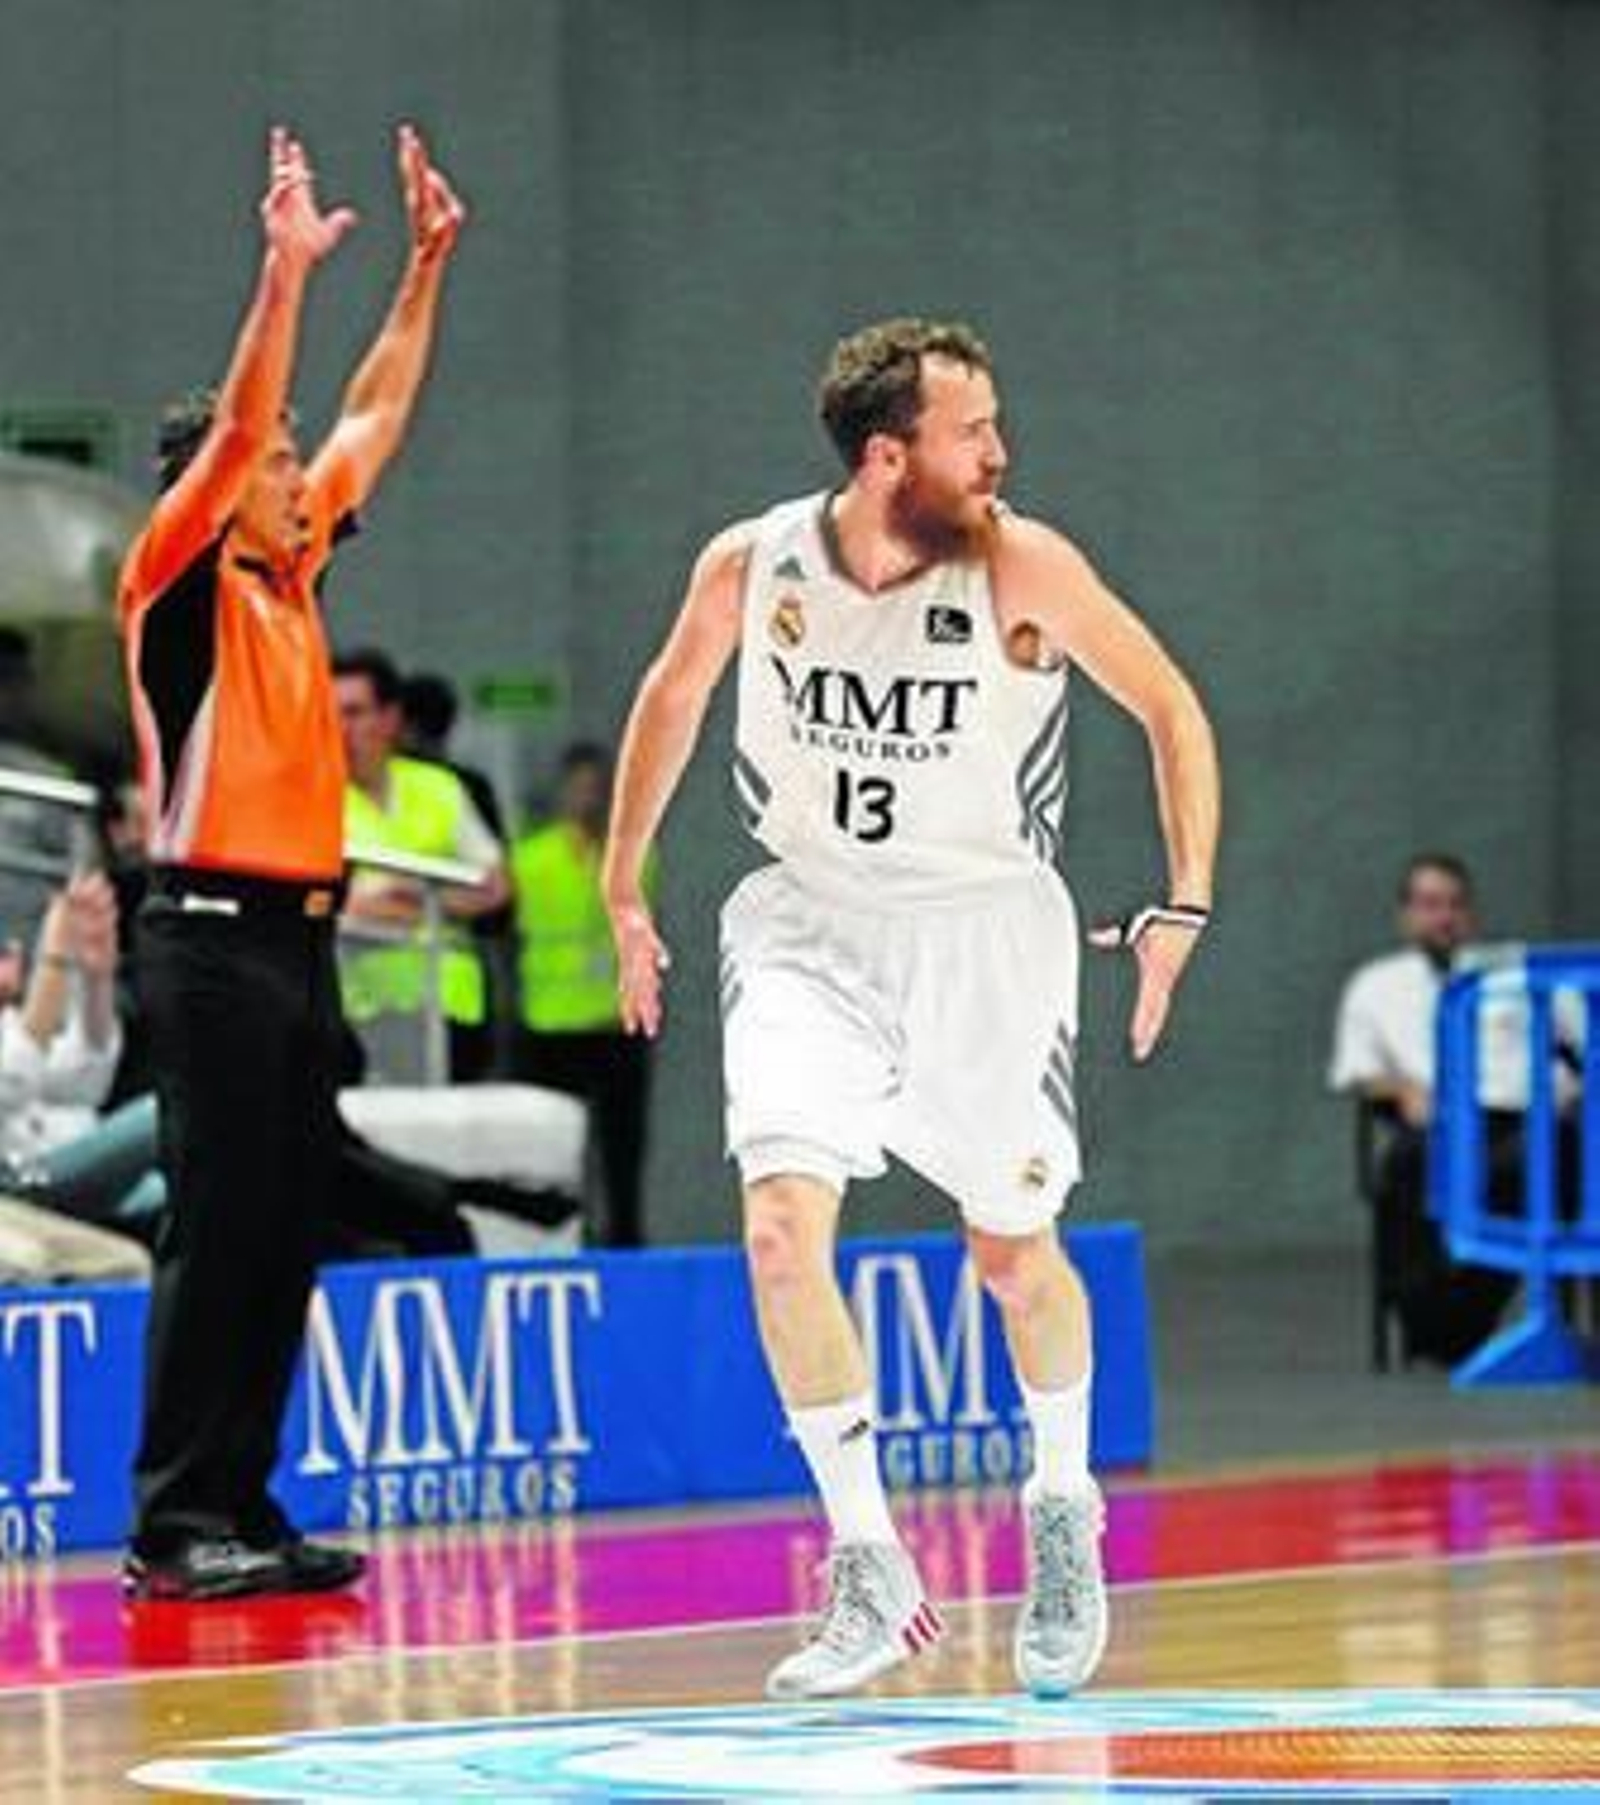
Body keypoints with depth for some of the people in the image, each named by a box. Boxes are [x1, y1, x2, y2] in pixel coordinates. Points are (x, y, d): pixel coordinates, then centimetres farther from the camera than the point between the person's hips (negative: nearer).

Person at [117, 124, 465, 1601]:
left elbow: (377, 416, 22)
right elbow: (240, 426, -17)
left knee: (286, 1237, 7)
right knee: (216, 1229, -9)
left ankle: (242, 1508, 11)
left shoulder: (289, 576, 16)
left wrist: (427, 265, 20)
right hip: (216, 936, -8)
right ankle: (175, 1523, -8)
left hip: (298, 935, 8)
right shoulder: (180, 580, -4)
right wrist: (286, 271, -23)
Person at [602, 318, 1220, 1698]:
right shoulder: (751, 568, -10)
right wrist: (621, 890, 16)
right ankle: (871, 1578, -9)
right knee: (783, 1224, -18)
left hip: (986, 926, -1)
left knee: (1015, 1257, 7)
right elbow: (673, 699, 11)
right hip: (811, 926, 1)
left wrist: (1186, 907, -12)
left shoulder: (1022, 570, -16)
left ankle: (1064, 1512, 37)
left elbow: (1172, 711, -5)